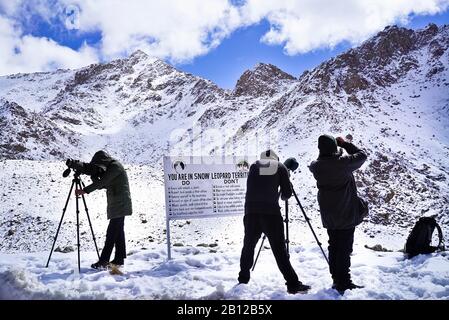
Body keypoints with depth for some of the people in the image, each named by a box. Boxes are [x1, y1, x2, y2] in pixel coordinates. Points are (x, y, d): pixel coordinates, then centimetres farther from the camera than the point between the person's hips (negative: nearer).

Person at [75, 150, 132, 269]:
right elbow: (100, 185, 16)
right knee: (118, 232, 10)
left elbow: (101, 182, -22)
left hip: (120, 205, -10)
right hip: (117, 205, 10)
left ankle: (103, 261, -11)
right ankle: (119, 259, 14)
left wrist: (85, 191, -22)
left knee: (111, 233, -11)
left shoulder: (115, 166, -13)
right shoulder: (110, 168, 18)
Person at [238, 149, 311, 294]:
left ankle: (243, 279, 24)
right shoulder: (280, 167, 10)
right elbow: (287, 193, 8)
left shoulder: (254, 166, 15)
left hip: (251, 212, 2)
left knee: (248, 246, 16)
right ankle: (293, 284, 0)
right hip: (271, 212, -2)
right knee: (279, 249, 1)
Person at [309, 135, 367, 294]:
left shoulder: (317, 166, -5)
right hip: (346, 214, -5)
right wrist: (345, 143, 5)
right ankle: (344, 283, 6)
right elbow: (362, 155, -2)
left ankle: (337, 279, 24)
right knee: (345, 249, 1)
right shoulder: (343, 162, -18)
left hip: (329, 216, 5)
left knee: (333, 247, 15)